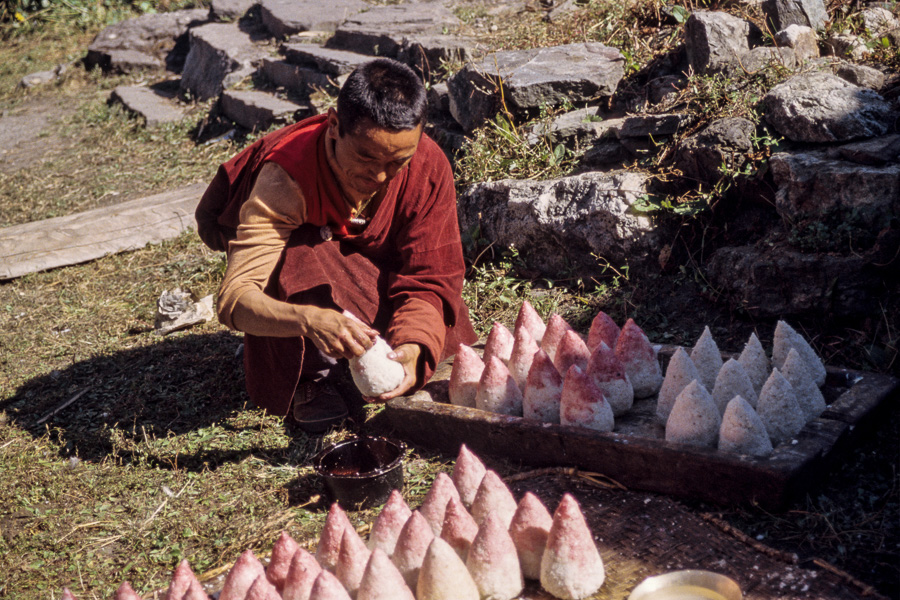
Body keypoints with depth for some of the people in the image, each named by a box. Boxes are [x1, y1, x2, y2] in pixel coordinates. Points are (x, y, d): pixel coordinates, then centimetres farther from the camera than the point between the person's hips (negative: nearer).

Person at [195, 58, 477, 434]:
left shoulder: (429, 167, -28)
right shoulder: (287, 175, -38)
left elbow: (429, 280, -27)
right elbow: (235, 296, -44)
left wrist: (412, 348, -48)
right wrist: (309, 320, -65)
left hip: (370, 274, 3)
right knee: (301, 258, -38)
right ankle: (309, 376, -12)